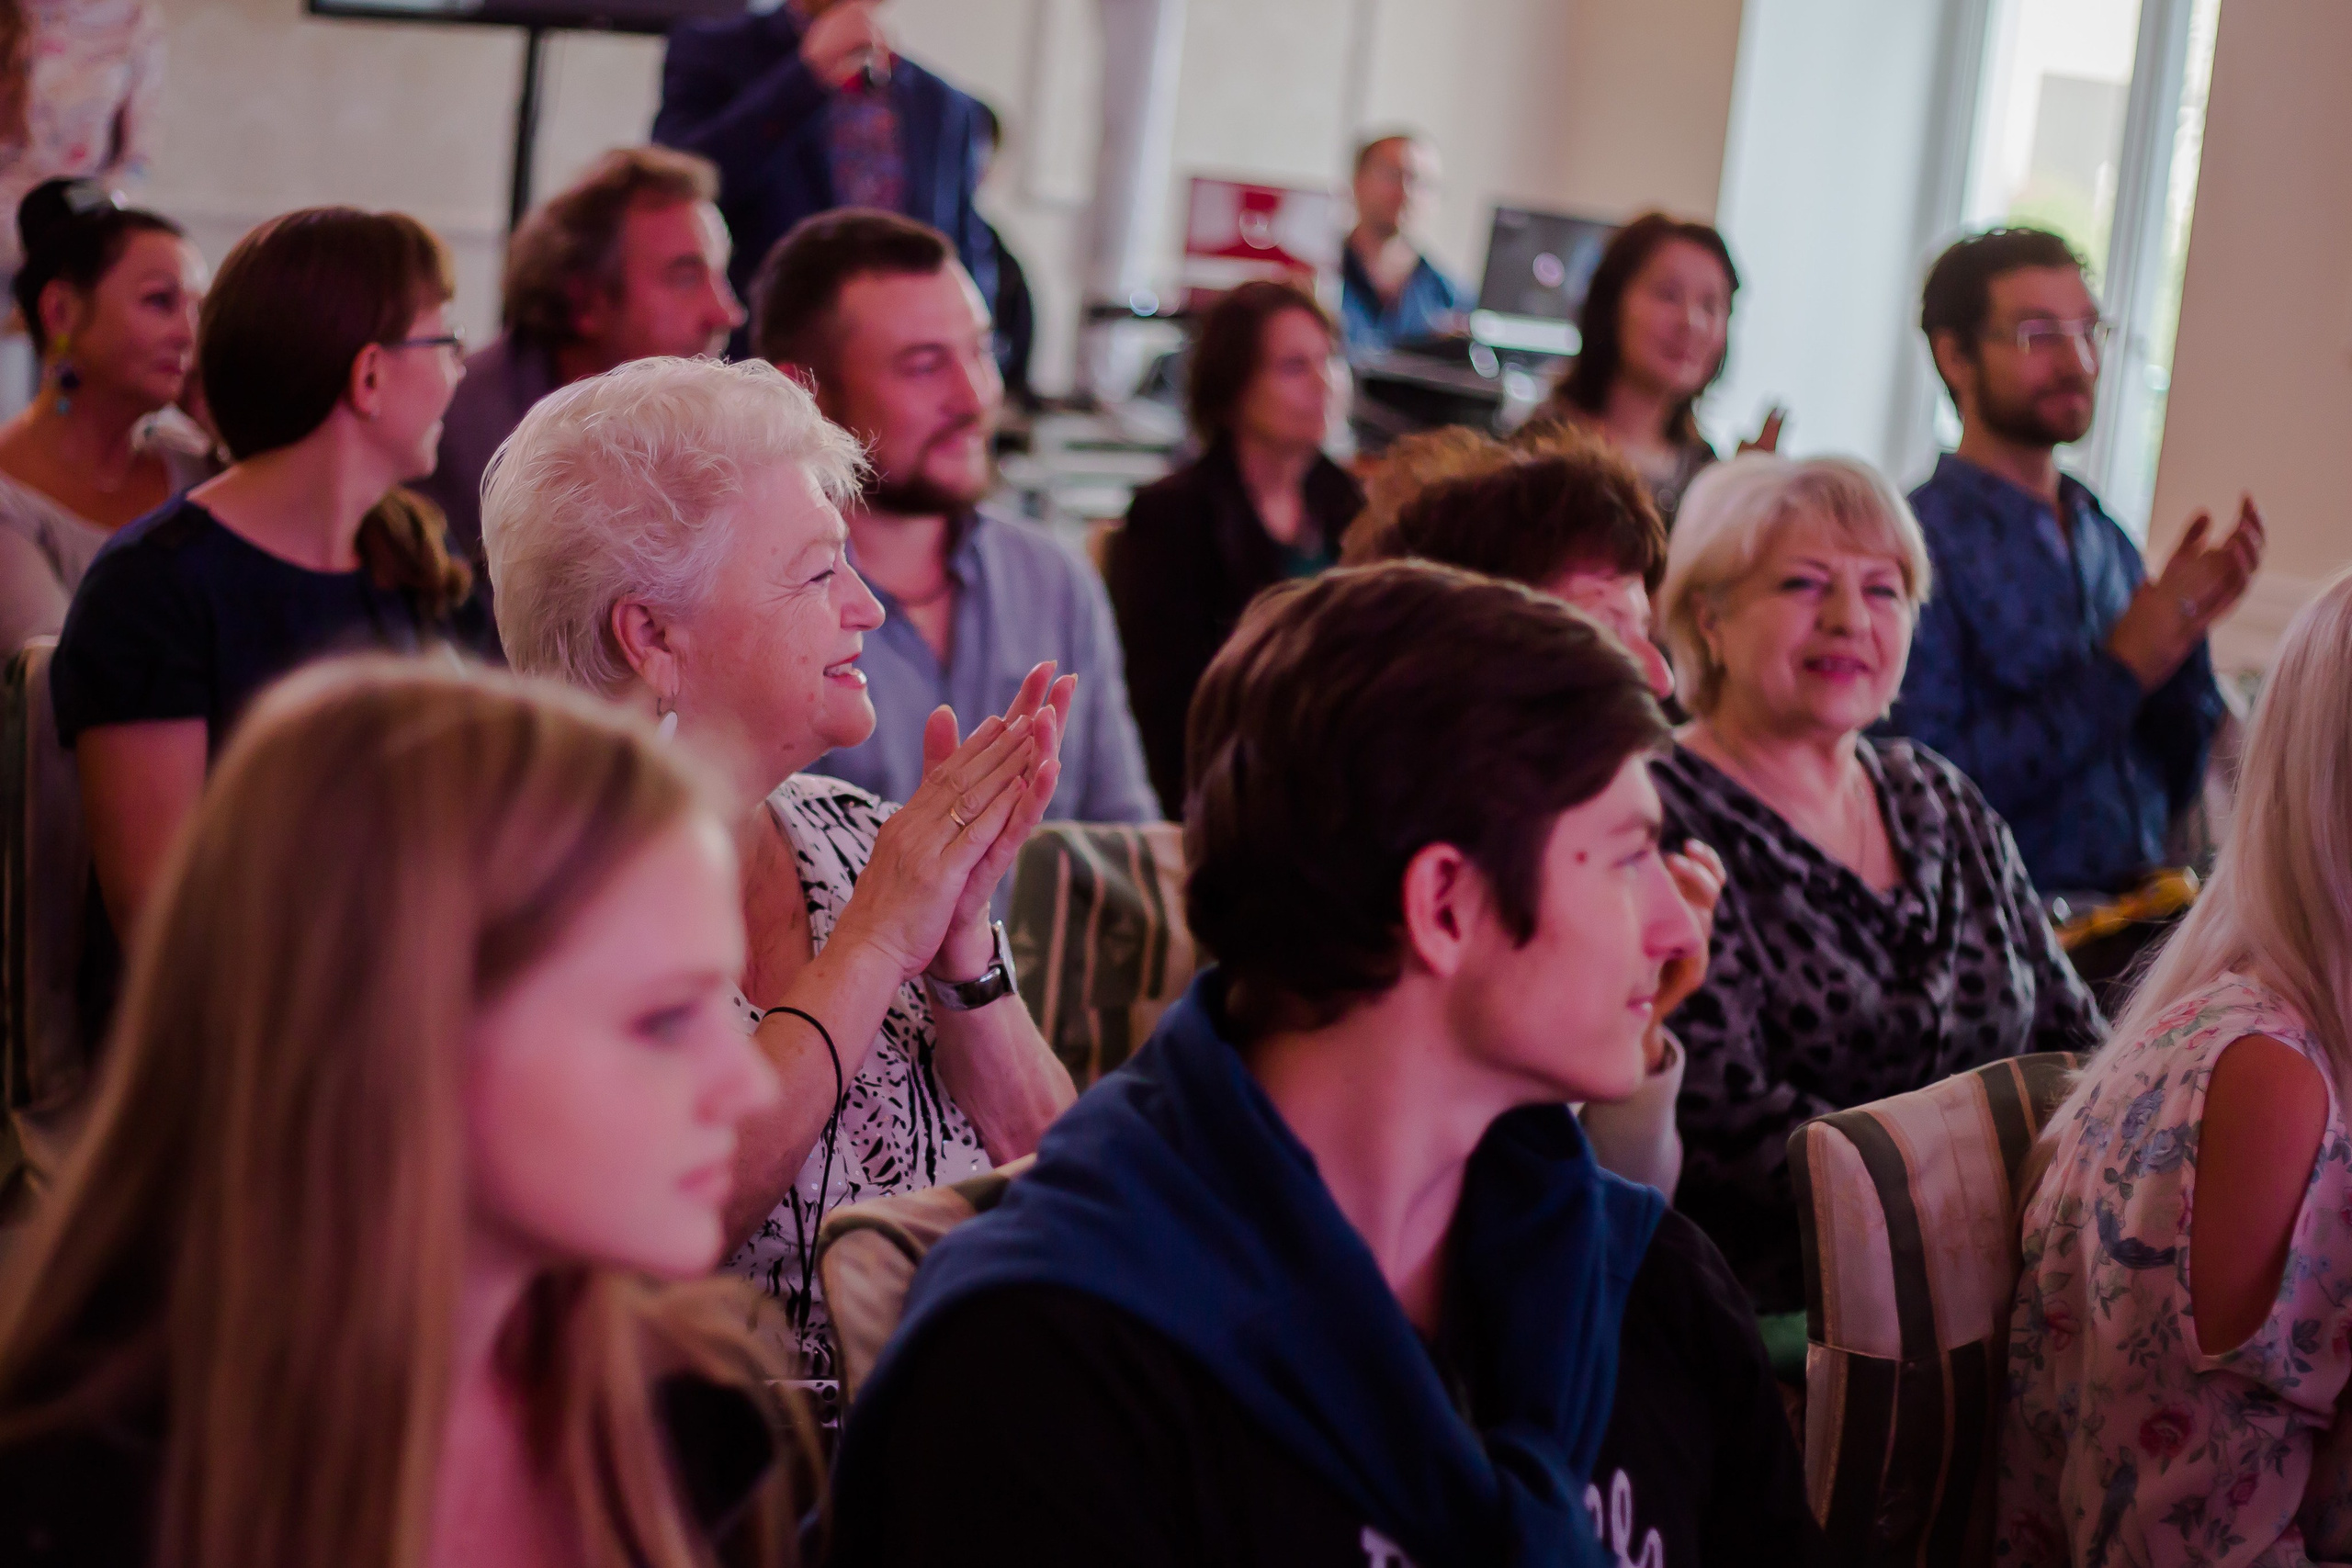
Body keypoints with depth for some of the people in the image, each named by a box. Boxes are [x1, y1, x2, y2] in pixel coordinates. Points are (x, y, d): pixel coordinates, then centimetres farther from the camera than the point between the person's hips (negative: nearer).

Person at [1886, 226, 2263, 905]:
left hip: (2136, 907, 7)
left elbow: (2173, 789, 17)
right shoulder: (1920, 543, -7)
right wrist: (2121, 669, -11)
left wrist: (2185, 633, 1)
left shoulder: (2107, 540, 16)